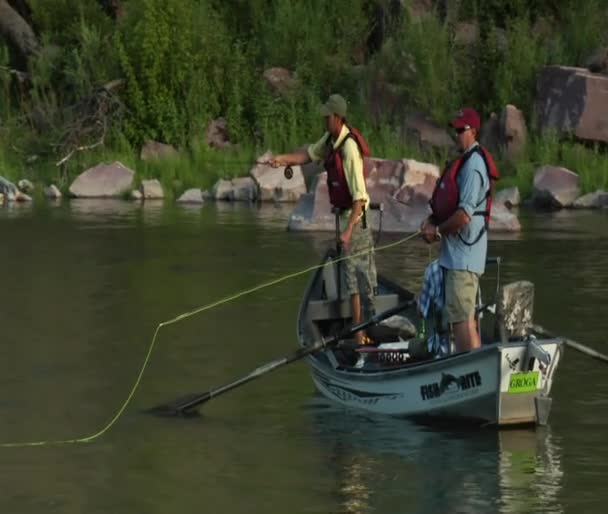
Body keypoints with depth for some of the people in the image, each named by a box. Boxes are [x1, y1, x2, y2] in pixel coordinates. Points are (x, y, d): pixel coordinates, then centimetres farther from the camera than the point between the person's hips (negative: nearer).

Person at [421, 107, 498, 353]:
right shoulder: (464, 161, 16)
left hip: (463, 255, -11)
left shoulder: (473, 165, -16)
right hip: (457, 253, 11)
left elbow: (464, 214, -22)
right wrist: (432, 220, 7)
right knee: (464, 315, 14)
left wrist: (438, 231, -10)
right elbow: (449, 204, 24)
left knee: (462, 318, -12)